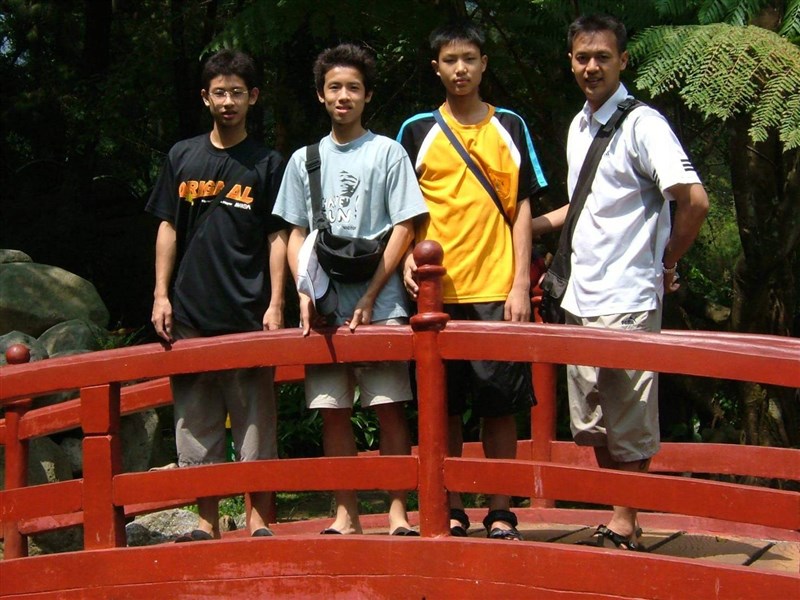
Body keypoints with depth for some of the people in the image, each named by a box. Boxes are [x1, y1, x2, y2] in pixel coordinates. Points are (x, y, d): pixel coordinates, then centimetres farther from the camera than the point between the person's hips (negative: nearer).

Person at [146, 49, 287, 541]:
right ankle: (207, 524, 12)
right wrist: (162, 294, 5)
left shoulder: (268, 164, 6)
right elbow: (168, 229, 14)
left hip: (249, 315, -3)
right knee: (196, 426, 5)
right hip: (190, 315, 3)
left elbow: (277, 238, 2)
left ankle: (259, 523, 5)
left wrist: (276, 304, -6)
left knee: (256, 424, -1)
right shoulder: (183, 157, 13)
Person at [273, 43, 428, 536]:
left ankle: (398, 512, 1)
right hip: (325, 308, 3)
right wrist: (305, 293, 0)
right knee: (333, 411, 4)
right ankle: (346, 515, 10)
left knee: (390, 407, -4)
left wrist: (370, 297, -9)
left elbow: (404, 229, -1)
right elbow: (297, 234, 16)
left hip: (380, 305, -3)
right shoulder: (304, 160, 14)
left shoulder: (387, 152, 4)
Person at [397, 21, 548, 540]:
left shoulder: (510, 127, 9)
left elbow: (522, 208, 7)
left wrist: (521, 284, -1)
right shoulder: (417, 132, 8)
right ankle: (451, 511, 14)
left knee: (501, 403, 1)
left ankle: (500, 513, 10)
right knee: (443, 404, 4)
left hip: (497, 290, 0)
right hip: (437, 292, 0)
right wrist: (408, 260, -7)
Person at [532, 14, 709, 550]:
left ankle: (626, 526, 11)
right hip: (581, 298, 8)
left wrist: (665, 265, -7)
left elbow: (695, 202, -18)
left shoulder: (641, 123, -11)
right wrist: (529, 225, 21)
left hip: (627, 299, -8)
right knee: (592, 424, 13)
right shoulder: (578, 126, 14)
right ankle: (618, 521, 24)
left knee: (629, 424, 0)